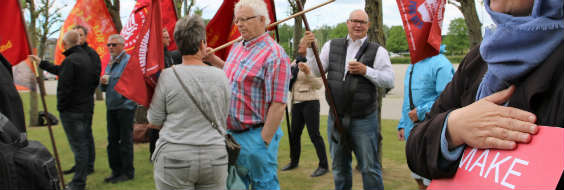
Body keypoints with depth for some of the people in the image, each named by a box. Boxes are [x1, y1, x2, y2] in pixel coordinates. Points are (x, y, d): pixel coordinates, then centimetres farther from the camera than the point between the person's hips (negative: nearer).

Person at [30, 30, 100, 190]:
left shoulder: (70, 61, -18)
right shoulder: (87, 58, 11)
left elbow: (64, 87, -19)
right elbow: (59, 70, 24)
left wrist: (61, 107, -5)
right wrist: (41, 63, 34)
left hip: (72, 111, -9)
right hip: (87, 108, 9)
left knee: (78, 146, -4)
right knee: (84, 144, 14)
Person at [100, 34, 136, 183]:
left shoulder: (128, 60, -7)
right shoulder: (109, 63, 17)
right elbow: (105, 89, 21)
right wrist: (103, 83, 0)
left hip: (125, 106, -8)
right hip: (111, 107, 8)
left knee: (125, 140, -1)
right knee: (112, 140, 12)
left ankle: (127, 172, 9)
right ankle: (116, 171, 22)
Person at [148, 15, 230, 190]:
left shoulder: (168, 76, -10)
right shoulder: (221, 77, -3)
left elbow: (154, 122, -1)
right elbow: (223, 121, 8)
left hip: (175, 159, -2)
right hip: (214, 157, 2)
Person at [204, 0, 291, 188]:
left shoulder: (274, 55, -16)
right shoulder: (236, 48, 10)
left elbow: (278, 105, -20)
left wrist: (264, 141, -19)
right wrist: (213, 59, 14)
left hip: (255, 135, -8)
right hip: (231, 132, 8)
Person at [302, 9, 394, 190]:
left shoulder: (378, 51, -2)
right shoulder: (332, 46, 8)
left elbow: (389, 81, -7)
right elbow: (317, 71, 5)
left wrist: (366, 71, -19)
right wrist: (310, 48, -7)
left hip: (364, 119, -3)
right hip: (336, 118, 3)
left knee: (370, 168, 3)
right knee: (339, 167, 17)